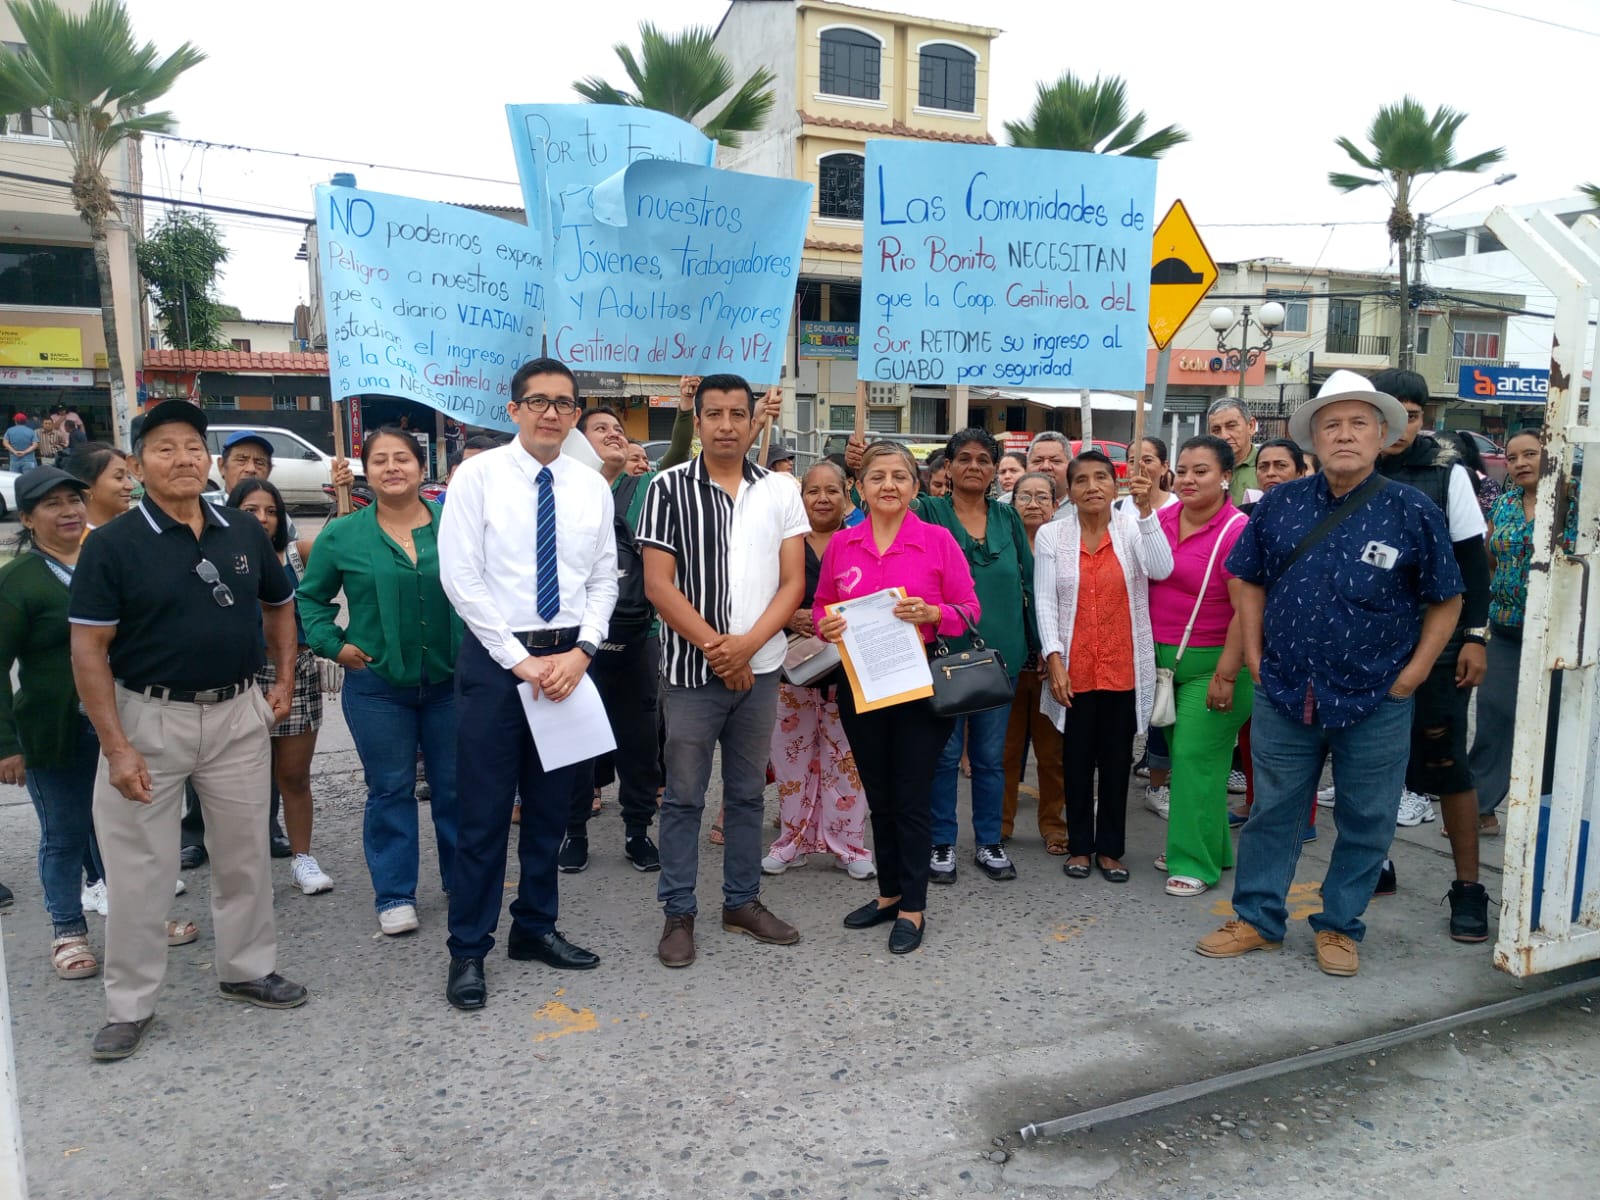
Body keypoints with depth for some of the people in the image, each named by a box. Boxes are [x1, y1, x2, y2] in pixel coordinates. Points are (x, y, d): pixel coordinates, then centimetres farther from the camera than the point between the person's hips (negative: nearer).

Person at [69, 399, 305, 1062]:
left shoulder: (245, 533, 2)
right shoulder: (111, 544, -10)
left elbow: (279, 606, 17)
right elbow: (88, 649, -11)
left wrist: (283, 681, 8)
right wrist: (115, 746, -16)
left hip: (239, 714, 3)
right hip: (147, 718, -3)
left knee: (244, 856, 14)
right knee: (139, 869, 6)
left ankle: (248, 969, 32)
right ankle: (129, 1005, 22)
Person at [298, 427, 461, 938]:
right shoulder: (342, 535, 0)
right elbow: (310, 598, 10)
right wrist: (333, 644, -2)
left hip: (450, 681, 1)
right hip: (377, 685, 0)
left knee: (455, 785, 11)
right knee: (390, 790, 8)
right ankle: (395, 895, 20)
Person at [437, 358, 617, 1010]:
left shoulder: (592, 486, 6)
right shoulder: (479, 475, -5)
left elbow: (603, 579, 8)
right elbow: (461, 577, -9)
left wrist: (581, 650, -8)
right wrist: (520, 660, -13)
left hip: (569, 660, 4)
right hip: (497, 657, -4)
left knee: (551, 806, 14)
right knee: (484, 811, 1)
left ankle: (536, 928, 31)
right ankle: (468, 951, 16)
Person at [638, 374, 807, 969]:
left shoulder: (780, 491, 4)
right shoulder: (669, 488, -4)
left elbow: (793, 582, 0)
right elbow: (658, 584, -9)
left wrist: (747, 644, -13)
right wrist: (713, 646, -13)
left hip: (759, 668, 3)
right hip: (691, 670, -3)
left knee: (748, 792, 14)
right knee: (683, 796, 5)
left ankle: (743, 901, 27)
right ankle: (678, 913, 18)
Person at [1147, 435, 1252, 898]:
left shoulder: (1237, 531, -16)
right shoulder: (1162, 519, 3)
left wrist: (1225, 675, -20)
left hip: (1212, 661, -6)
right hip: (1164, 656, 7)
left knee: (1196, 757, -4)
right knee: (1182, 753, 14)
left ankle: (1197, 863, 8)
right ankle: (1207, 845, 30)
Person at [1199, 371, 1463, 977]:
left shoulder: (1414, 513, -5)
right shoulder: (1279, 505, 1)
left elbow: (1446, 600, 3)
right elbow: (1250, 581, 11)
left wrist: (1412, 673, -4)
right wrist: (1254, 655, 4)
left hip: (1375, 704, -1)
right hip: (1285, 695, 2)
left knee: (1365, 823, 11)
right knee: (1272, 812, 11)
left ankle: (1339, 926, 29)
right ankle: (1258, 919, 26)